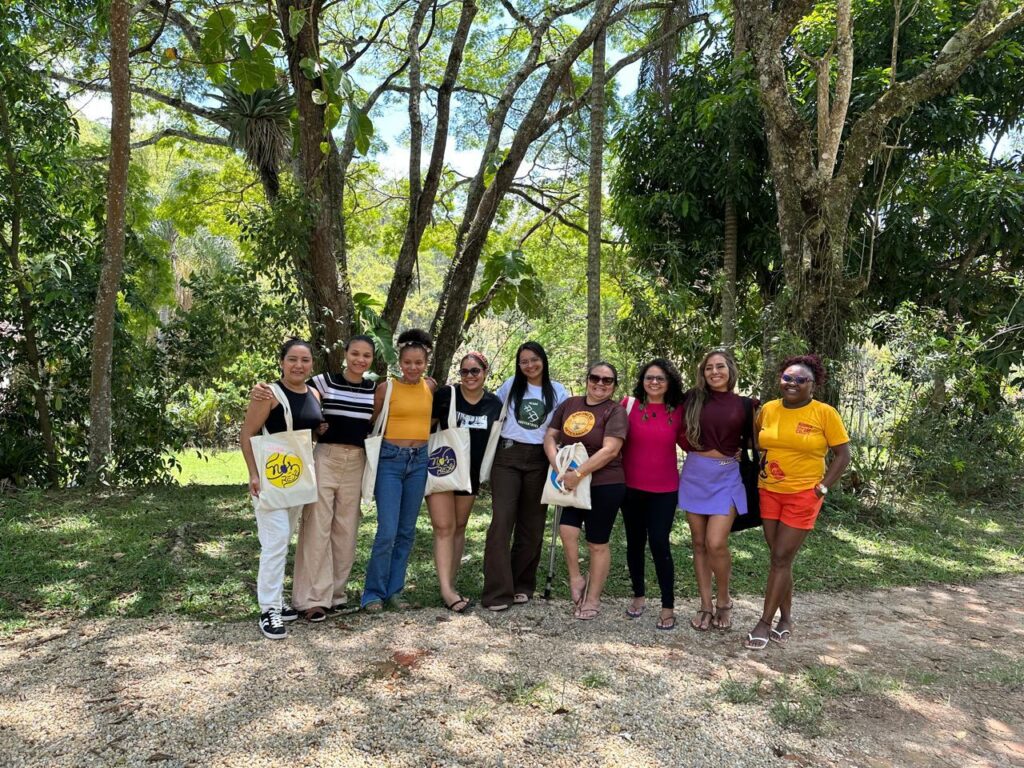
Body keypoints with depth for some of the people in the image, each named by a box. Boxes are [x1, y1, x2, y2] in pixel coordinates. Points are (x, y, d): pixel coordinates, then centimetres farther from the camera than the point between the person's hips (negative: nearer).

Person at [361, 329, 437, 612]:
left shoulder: (430, 386, 7)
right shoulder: (386, 387, -4)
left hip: (419, 461, 4)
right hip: (390, 460, -4)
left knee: (407, 531, 9)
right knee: (387, 532, -8)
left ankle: (394, 590, 22)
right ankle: (374, 593, 7)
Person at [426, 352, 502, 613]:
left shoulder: (494, 404, 0)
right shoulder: (445, 395, -10)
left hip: (470, 473, 4)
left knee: (459, 528, 11)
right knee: (444, 528, -8)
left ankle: (451, 583, 20)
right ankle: (446, 590, -10)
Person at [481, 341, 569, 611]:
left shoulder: (557, 391, 6)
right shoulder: (510, 386, 7)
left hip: (539, 461, 1)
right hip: (507, 457, -1)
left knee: (532, 525, 6)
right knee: (502, 521, -11)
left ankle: (522, 585, 19)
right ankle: (497, 591, -8)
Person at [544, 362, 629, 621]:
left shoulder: (616, 411, -7)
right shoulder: (569, 405, 8)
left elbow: (610, 450, -18)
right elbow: (550, 436, 6)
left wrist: (578, 474, -23)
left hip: (605, 485, -4)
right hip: (572, 484, 4)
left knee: (597, 543, 5)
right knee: (567, 530, -11)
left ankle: (592, 599, 20)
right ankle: (576, 579, 16)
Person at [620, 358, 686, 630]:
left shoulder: (678, 411, 0)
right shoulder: (629, 404, -4)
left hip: (664, 489, -1)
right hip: (631, 486, 1)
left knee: (659, 544, -4)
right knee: (635, 542, 13)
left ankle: (668, 606, 9)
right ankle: (639, 595, 31)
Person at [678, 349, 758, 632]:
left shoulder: (745, 405, 0)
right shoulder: (693, 399, 2)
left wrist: (740, 454, -2)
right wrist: (695, 451, 4)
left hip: (727, 476, -2)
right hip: (695, 474, 2)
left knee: (715, 543, -12)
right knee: (699, 543, 7)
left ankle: (724, 601, 13)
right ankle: (706, 605, 20)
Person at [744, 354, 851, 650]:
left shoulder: (825, 413, -9)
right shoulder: (768, 409, 2)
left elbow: (843, 454, -5)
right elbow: (758, 445, 16)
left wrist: (822, 488, -10)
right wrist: (756, 477, 5)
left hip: (803, 495, -4)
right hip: (768, 492, 4)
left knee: (781, 558, -2)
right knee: (779, 558, 12)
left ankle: (765, 622, 8)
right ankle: (786, 618, 26)